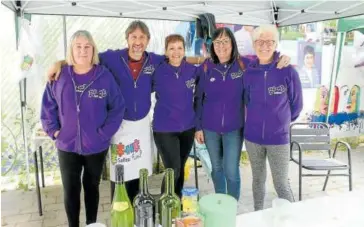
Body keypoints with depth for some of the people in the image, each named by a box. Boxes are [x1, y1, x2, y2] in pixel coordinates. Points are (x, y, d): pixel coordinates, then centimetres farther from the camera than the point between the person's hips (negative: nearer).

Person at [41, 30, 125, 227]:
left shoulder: (105, 76, -8)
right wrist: (53, 130, -4)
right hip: (67, 146, 1)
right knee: (70, 190, 10)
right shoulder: (59, 76, -3)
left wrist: (104, 132, -12)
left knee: (91, 187, 17)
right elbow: (47, 106, 5)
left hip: (96, 146, -1)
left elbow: (118, 107, -6)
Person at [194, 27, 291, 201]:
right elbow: (198, 99, 1)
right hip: (210, 128, 2)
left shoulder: (244, 64, -6)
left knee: (231, 171, 1)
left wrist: (280, 58, -14)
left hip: (234, 128, -1)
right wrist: (198, 127, 0)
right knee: (216, 168, 15)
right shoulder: (206, 67, -4)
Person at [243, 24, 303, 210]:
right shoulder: (248, 72, -1)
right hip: (252, 136, 3)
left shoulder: (288, 71, -9)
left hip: (278, 137, -3)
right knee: (258, 179, 17)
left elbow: (296, 105, 1)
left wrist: (280, 121, 11)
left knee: (281, 184, 3)